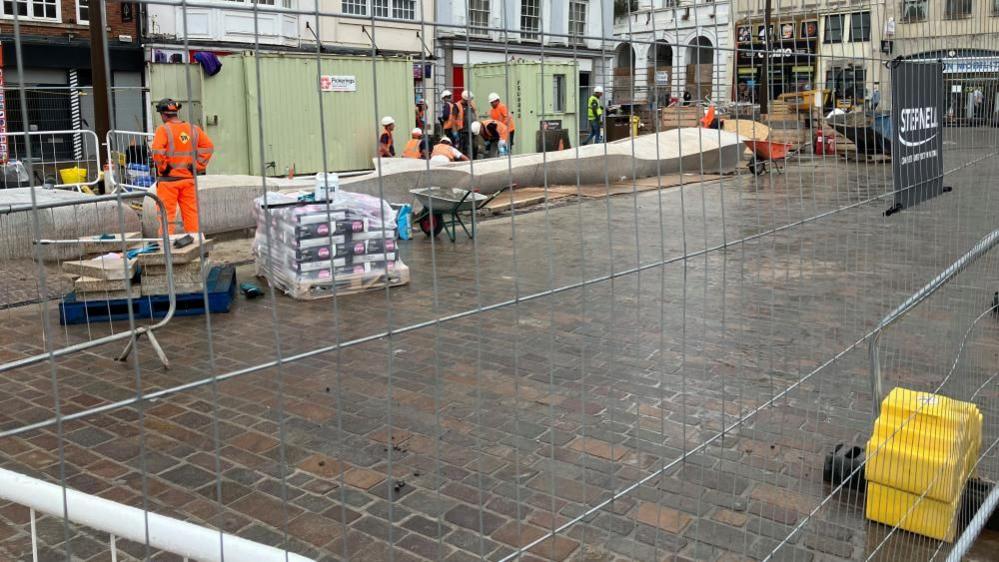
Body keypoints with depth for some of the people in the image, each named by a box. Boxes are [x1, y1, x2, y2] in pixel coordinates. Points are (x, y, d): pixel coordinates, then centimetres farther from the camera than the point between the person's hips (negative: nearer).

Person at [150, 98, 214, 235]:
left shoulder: (163, 130, -9)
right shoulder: (193, 129, 5)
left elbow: (157, 151, -22)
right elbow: (209, 147, 2)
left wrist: (162, 167, -9)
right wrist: (198, 166, 2)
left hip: (168, 179, -4)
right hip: (189, 178, 4)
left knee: (167, 214, 2)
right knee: (191, 212, 10)